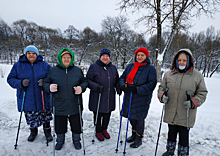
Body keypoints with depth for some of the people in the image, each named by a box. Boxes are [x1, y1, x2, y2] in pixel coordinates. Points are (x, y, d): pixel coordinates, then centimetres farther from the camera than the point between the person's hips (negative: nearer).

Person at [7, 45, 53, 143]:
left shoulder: (44, 65, 1)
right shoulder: (18, 65, 3)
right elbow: (10, 79, 4)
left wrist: (44, 81, -17)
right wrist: (20, 83, -16)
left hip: (42, 99, 0)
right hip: (27, 100, 1)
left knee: (46, 117, 10)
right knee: (31, 117, 14)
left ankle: (47, 131, 34)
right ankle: (33, 131, 41)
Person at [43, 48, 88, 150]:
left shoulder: (77, 70, 3)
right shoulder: (53, 70, 1)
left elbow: (85, 82, 9)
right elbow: (46, 83, 8)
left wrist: (81, 88, -12)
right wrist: (49, 87, -14)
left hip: (75, 105, 0)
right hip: (59, 105, 0)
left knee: (76, 124, 14)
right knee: (59, 125, 16)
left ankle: (76, 140, 41)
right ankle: (60, 140, 44)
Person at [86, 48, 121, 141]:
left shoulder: (113, 68, 10)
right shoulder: (94, 67, -5)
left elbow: (116, 80, 17)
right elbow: (88, 80, -7)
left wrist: (118, 88, -1)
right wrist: (96, 86, -21)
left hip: (110, 98, 4)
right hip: (97, 97, -4)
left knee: (107, 114, 16)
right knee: (98, 115, 9)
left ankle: (104, 129, 40)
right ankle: (98, 131, 32)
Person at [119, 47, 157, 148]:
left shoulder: (150, 69, -6)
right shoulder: (130, 66, 9)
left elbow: (151, 84, -14)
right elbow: (122, 78, 12)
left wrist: (137, 89, -23)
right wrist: (123, 85, -10)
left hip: (141, 99, -5)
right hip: (129, 97, 5)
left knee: (139, 118, 4)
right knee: (131, 117, 16)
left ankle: (138, 139, 26)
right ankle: (134, 134, 40)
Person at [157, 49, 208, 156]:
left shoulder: (197, 76, -3)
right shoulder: (168, 74, 2)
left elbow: (202, 93, 1)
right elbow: (161, 87, 11)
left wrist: (193, 102, -17)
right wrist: (162, 96, -9)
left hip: (186, 115, -2)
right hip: (170, 112, 3)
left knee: (184, 135, 11)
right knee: (171, 133, 20)